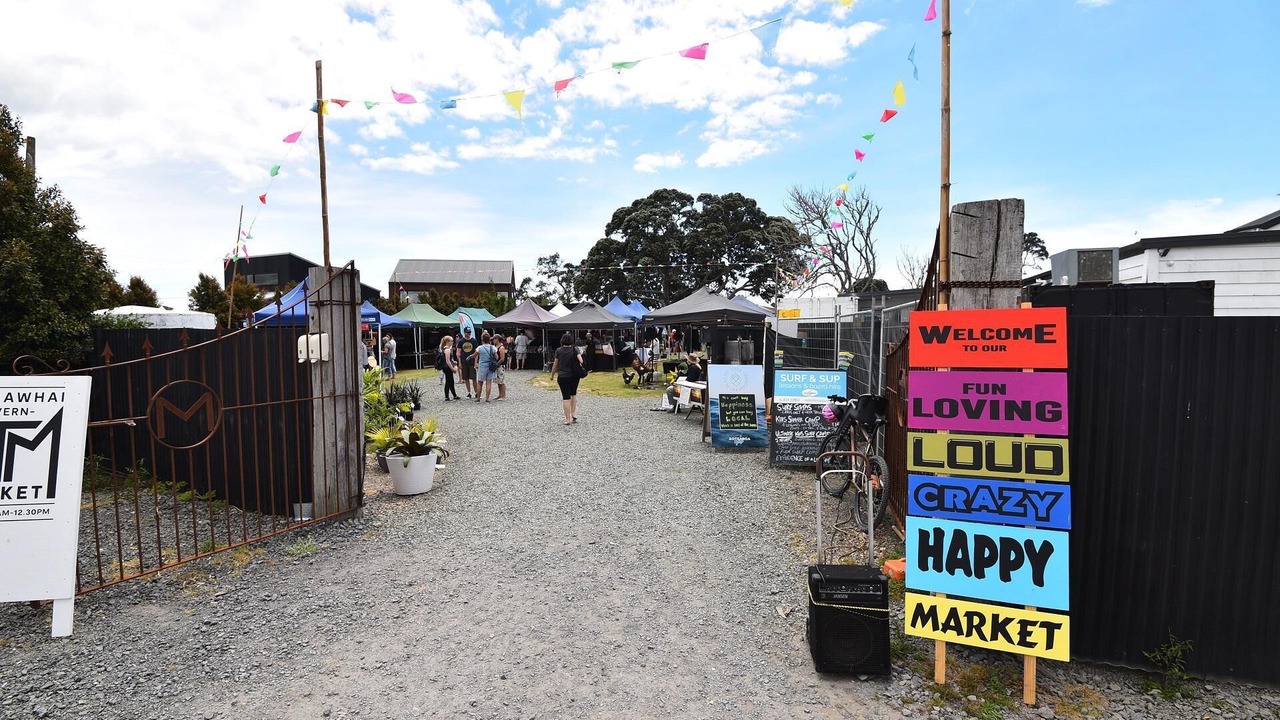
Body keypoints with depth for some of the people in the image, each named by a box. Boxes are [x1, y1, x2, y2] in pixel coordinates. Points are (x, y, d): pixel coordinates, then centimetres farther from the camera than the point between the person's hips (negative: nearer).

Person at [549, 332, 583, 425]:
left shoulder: (558, 350, -1)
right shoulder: (575, 350, 0)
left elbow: (555, 364, 3)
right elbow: (580, 359, -17)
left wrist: (552, 375, 14)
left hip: (562, 376, -1)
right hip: (574, 376, 2)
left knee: (566, 397, 2)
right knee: (573, 394, 22)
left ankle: (568, 420, 1)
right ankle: (574, 415, 14)